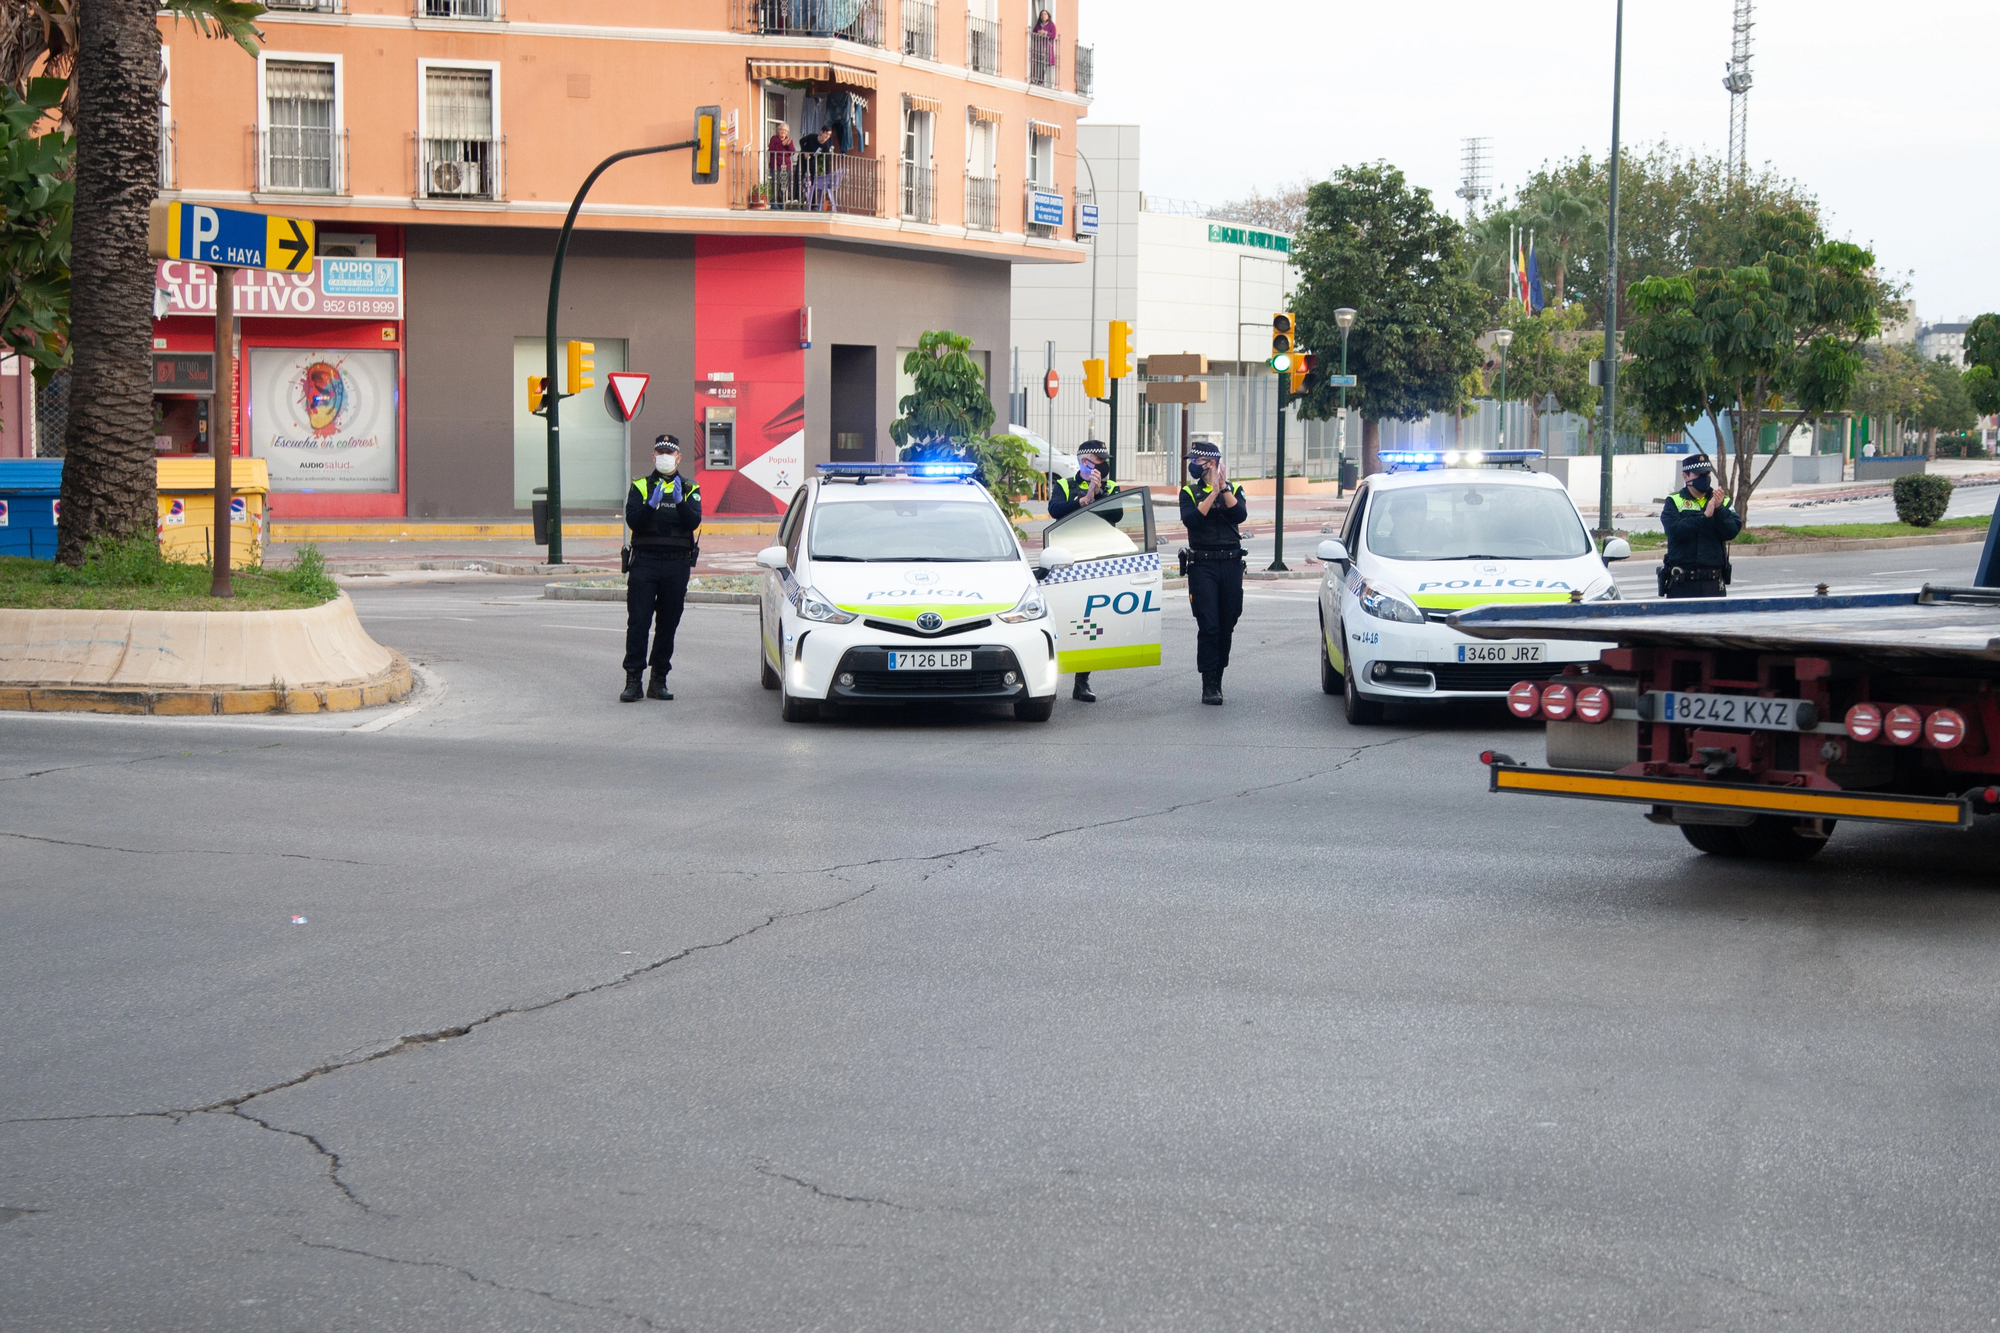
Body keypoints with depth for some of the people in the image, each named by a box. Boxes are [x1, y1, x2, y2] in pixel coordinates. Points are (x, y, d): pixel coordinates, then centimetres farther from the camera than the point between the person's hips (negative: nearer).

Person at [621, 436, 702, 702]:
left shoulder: (690, 489, 10)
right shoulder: (640, 486, 9)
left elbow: (694, 521, -7)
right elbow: (632, 520, -6)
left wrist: (680, 501, -23)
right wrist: (651, 504, -22)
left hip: (677, 564, 1)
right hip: (644, 563, -1)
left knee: (668, 624, 5)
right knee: (638, 623, -7)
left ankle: (659, 681, 12)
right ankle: (633, 681, -7)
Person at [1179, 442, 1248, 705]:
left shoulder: (1234, 490, 10)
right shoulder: (1190, 493, 6)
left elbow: (1240, 515, -10)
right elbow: (1191, 519, -13)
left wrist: (1224, 488, -15)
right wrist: (1213, 492, -16)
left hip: (1231, 564, 2)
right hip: (1202, 565, -2)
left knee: (1226, 626, 6)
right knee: (1208, 626, -10)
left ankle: (1218, 678, 17)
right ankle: (1209, 685, -9)